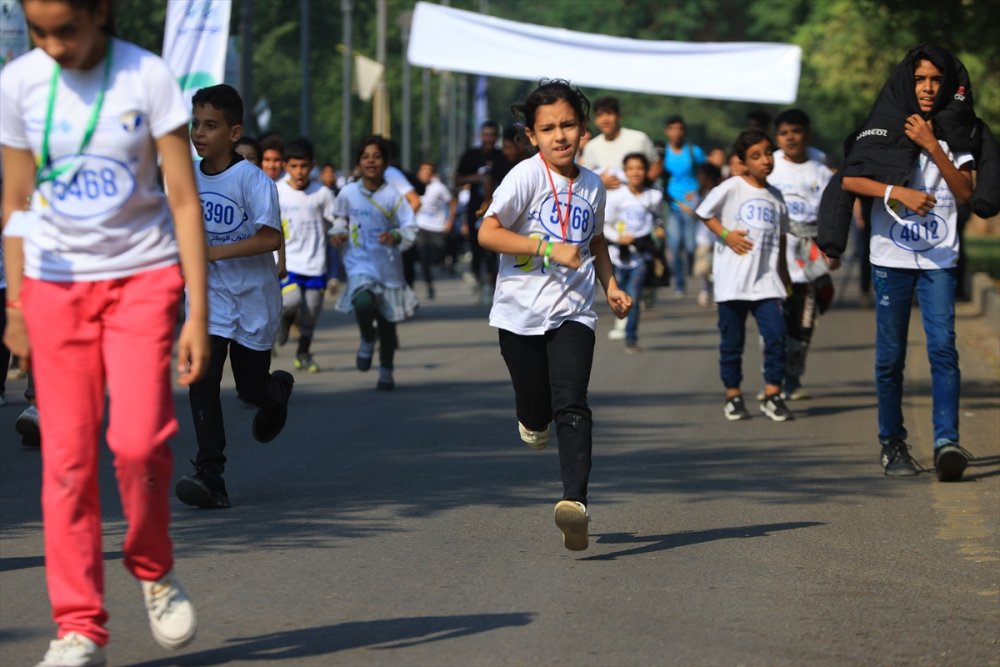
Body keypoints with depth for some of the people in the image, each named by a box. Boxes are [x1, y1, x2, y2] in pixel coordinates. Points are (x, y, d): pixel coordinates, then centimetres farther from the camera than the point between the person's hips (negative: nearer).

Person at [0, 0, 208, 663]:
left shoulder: (147, 77, -9)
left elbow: (184, 199, -8)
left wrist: (198, 313, -12)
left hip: (142, 275, -2)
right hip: (56, 282, 2)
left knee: (138, 439, -18)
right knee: (66, 457, -3)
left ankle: (154, 569, 10)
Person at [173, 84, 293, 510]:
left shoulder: (252, 179, -17)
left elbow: (271, 237, -25)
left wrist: (214, 252, -29)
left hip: (253, 295, -3)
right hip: (208, 294, 4)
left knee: (251, 388, 8)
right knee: (201, 376, -15)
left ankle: (279, 390, 47)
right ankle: (210, 475, -17)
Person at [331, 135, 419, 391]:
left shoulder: (393, 196, -7)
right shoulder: (348, 193, -2)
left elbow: (410, 228, -9)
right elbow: (340, 217, 18)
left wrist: (397, 237, -29)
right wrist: (338, 233, -1)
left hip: (388, 266, 0)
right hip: (360, 263, 0)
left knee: (387, 321, 9)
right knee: (363, 302, -30)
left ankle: (386, 372, 29)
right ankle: (367, 339, 3)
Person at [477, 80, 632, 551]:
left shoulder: (591, 185, 7)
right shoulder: (527, 176, -9)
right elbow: (487, 232, -17)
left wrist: (609, 284, 11)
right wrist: (550, 249, -22)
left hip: (572, 313, 2)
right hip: (521, 313, -2)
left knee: (571, 406, -16)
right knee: (535, 412, 6)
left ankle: (575, 500, -22)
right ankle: (534, 423, 44)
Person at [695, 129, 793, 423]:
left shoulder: (775, 196, 11)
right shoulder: (732, 188, -3)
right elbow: (704, 213, 2)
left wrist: (783, 272, 19)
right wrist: (725, 234, -10)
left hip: (766, 280, 3)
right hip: (732, 280, -3)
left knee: (776, 334, -10)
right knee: (732, 340, 4)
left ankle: (772, 395, -1)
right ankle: (733, 396, 17)